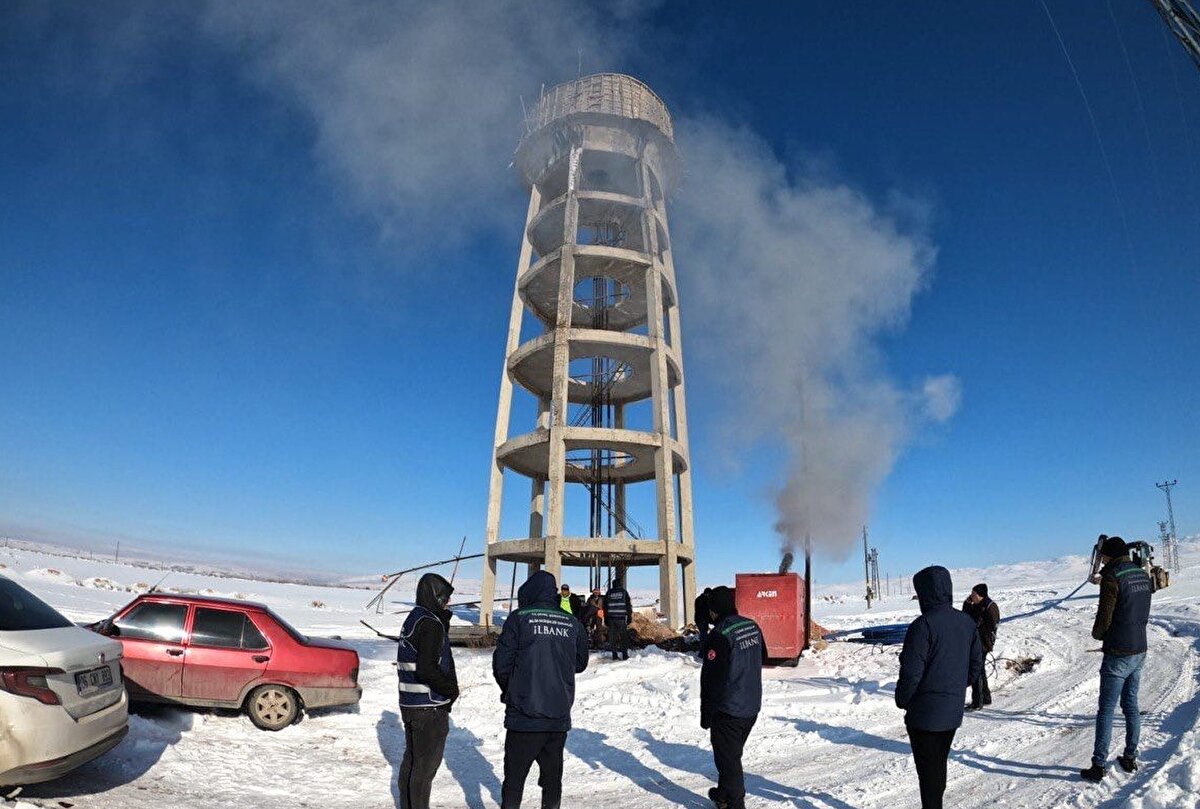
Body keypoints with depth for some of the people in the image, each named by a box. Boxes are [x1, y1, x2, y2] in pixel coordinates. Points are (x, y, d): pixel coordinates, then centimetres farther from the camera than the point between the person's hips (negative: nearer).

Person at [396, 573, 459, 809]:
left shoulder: (413, 619, 10)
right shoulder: (431, 624, -20)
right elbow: (427, 669, -26)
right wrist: (451, 689, -13)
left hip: (410, 704, 10)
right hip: (429, 708, -10)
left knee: (412, 759, 20)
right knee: (426, 764, 2)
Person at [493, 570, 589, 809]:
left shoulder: (519, 619, -7)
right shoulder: (573, 624, 2)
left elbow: (501, 663, -7)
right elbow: (581, 663, 14)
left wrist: (509, 692, 11)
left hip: (524, 716, -3)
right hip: (560, 717, 3)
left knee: (514, 778, 10)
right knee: (553, 775, 18)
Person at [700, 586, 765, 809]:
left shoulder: (719, 635, -22)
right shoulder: (752, 626, 1)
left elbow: (711, 678, -19)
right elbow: (762, 657, 18)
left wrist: (706, 714, -10)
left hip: (728, 711, -8)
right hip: (752, 707, 8)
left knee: (728, 758, 6)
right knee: (733, 754, 24)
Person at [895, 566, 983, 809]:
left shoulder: (924, 624, -22)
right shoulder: (967, 623, 1)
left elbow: (911, 671, -21)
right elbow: (976, 666, 10)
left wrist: (902, 700, -5)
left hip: (924, 713, -7)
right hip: (953, 712, 7)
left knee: (928, 771, 5)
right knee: (940, 765, 22)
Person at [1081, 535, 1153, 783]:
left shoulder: (1112, 578, -19)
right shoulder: (1142, 574, 6)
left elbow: (1104, 619, -17)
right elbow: (1143, 614, 14)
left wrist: (1097, 633, 3)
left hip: (1118, 654, -7)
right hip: (1140, 650, 8)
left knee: (1106, 710, -1)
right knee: (1131, 706, 18)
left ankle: (1099, 767, 3)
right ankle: (1130, 758, 28)